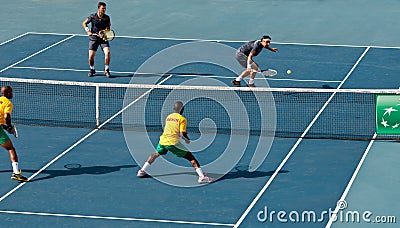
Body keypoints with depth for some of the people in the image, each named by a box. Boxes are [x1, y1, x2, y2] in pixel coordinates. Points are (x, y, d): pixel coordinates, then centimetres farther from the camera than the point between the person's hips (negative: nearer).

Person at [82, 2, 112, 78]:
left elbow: (108, 26, 7)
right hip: (93, 38, 0)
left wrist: (103, 31, -12)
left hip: (103, 38, 1)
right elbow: (84, 23, 5)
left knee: (107, 52, -20)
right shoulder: (92, 17, -9)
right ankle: (92, 70, 22)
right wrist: (88, 31, -9)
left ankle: (106, 70, -4)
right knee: (91, 55, -6)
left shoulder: (107, 17, -7)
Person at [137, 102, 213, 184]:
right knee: (190, 157, -1)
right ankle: (201, 176, -13)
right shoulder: (182, 119, -1)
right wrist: (187, 140, 10)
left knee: (156, 154, 33)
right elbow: (182, 134, -10)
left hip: (163, 140, 5)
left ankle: (141, 171, 33)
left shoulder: (168, 117, 17)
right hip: (173, 142, -5)